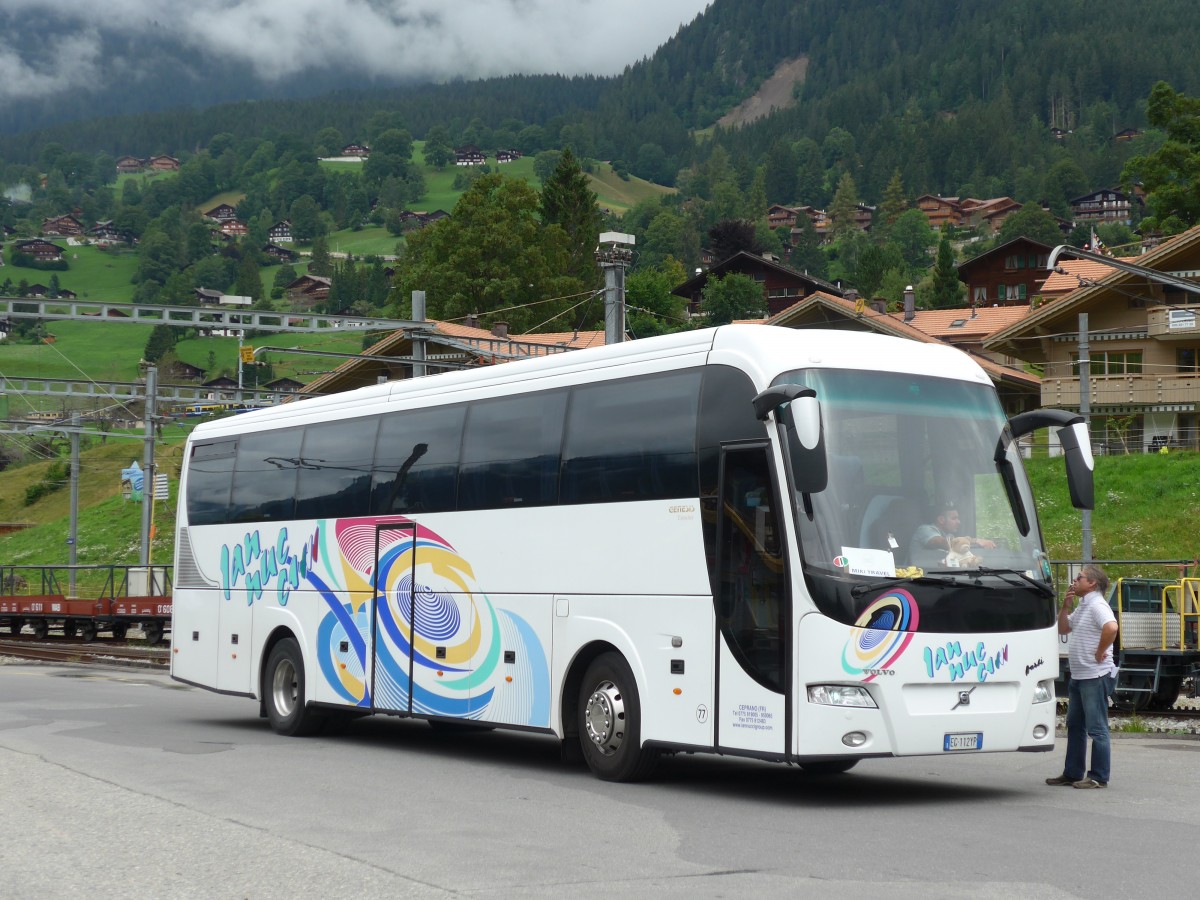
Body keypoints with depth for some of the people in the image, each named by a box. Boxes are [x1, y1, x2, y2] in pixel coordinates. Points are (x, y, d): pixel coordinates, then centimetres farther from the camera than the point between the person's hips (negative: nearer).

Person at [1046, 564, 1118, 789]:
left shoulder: (1097, 606, -15)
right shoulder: (1082, 607, 17)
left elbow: (1111, 627, -32)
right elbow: (1062, 629, 24)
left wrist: (1100, 653, -22)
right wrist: (1065, 606, 10)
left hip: (1096, 676, -11)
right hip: (1079, 676, 11)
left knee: (1096, 728, -5)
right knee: (1075, 726, 15)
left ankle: (1098, 777, 0)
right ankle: (1072, 773, 23)